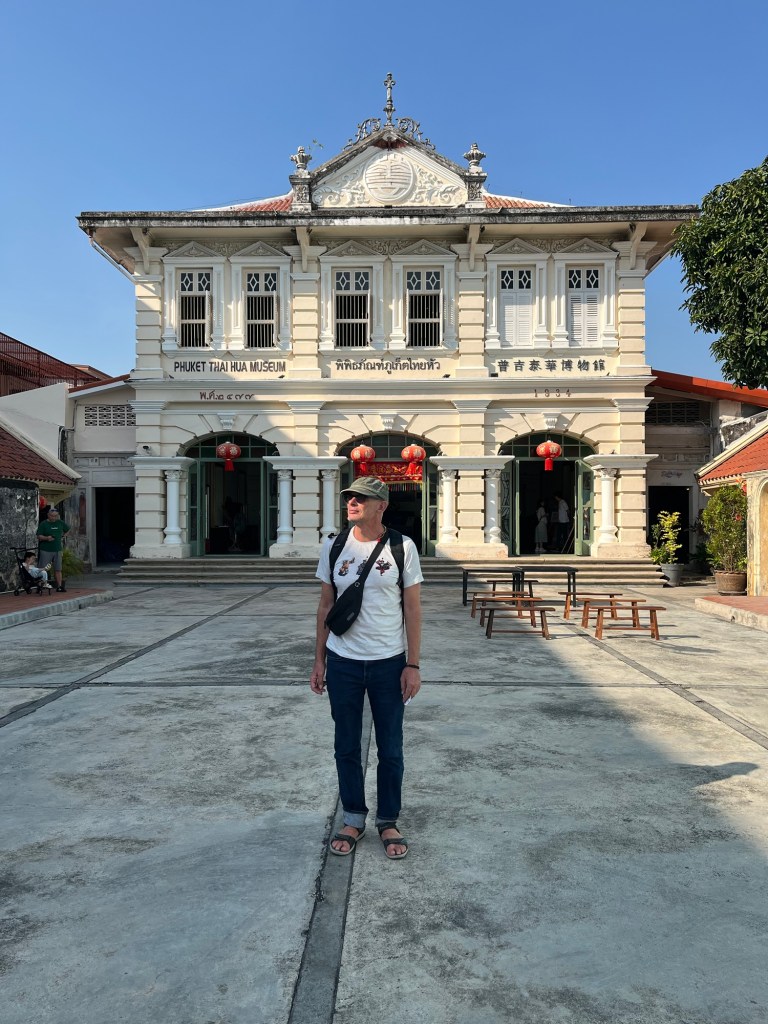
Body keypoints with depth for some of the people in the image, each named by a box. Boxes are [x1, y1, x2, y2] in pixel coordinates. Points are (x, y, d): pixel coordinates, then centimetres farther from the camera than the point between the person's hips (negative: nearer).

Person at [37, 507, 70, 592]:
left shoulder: (60, 523, 10)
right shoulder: (43, 524, -2)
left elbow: (67, 530, 27)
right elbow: (39, 536, -6)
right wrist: (47, 538, -24)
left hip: (57, 550, 4)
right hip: (46, 550, -4)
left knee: (58, 569, 6)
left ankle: (59, 586, 9)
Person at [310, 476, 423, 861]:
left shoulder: (402, 547, -7)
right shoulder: (334, 546, 0)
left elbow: (412, 609, -3)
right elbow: (325, 606, 6)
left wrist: (412, 665, -6)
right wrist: (319, 661, 5)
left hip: (389, 663, -2)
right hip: (342, 662, 2)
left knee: (390, 749, 10)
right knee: (346, 747, 13)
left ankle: (388, 821, 29)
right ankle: (354, 819, 31)